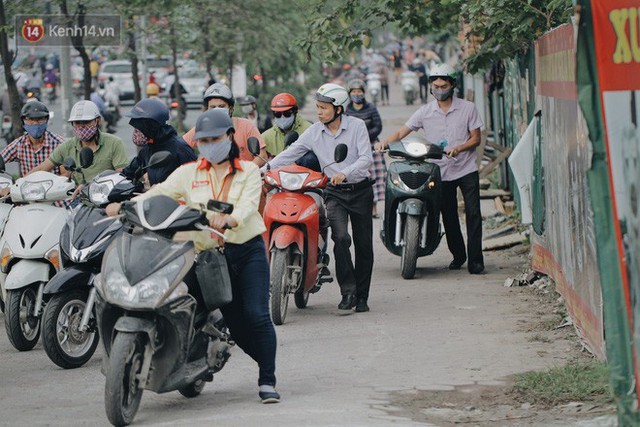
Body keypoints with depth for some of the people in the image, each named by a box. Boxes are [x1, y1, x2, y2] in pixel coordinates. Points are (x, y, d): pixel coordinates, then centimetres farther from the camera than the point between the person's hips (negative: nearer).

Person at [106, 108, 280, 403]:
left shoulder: (249, 171, 3)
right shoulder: (189, 173, 10)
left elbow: (248, 205, -15)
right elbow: (160, 192, -4)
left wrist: (229, 219, -38)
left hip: (248, 249, -2)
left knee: (257, 315, -15)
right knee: (236, 323, 2)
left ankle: (267, 381, -8)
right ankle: (268, 363, 25)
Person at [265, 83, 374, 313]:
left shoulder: (357, 126, -6)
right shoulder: (314, 132, 2)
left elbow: (366, 159, -14)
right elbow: (289, 154, 2)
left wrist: (345, 173, -31)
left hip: (360, 190, -1)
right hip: (335, 193, 1)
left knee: (363, 244, 3)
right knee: (341, 238, -21)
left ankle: (362, 296, 13)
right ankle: (348, 291, -15)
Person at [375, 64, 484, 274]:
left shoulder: (468, 108, 0)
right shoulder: (425, 112, 4)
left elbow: (476, 138, 0)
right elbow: (403, 131, 0)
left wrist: (458, 148, -18)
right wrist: (384, 142, -19)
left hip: (466, 170, -2)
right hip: (441, 171, 2)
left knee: (473, 214, -8)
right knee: (448, 217, 8)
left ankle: (475, 259, -6)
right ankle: (457, 255, 23)